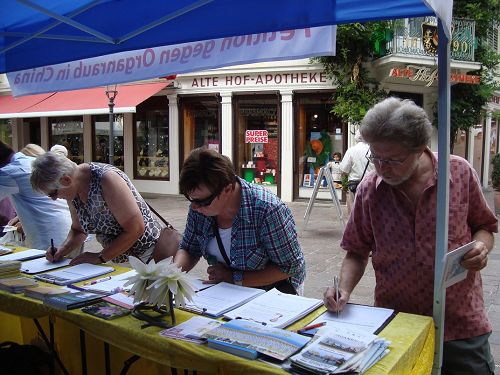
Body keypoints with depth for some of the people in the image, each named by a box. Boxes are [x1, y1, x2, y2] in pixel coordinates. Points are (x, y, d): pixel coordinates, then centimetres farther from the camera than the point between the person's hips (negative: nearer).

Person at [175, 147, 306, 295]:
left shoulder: (268, 209, -29)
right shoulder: (198, 207, -11)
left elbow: (291, 267, -22)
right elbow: (188, 249, 4)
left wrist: (234, 277, -25)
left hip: (273, 288, -3)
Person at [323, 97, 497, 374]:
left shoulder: (460, 172, -7)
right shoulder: (369, 190, -6)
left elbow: (484, 226, 8)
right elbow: (357, 251, 3)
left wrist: (481, 247, -13)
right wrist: (344, 289, -13)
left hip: (461, 323, 0)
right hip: (396, 323, 1)